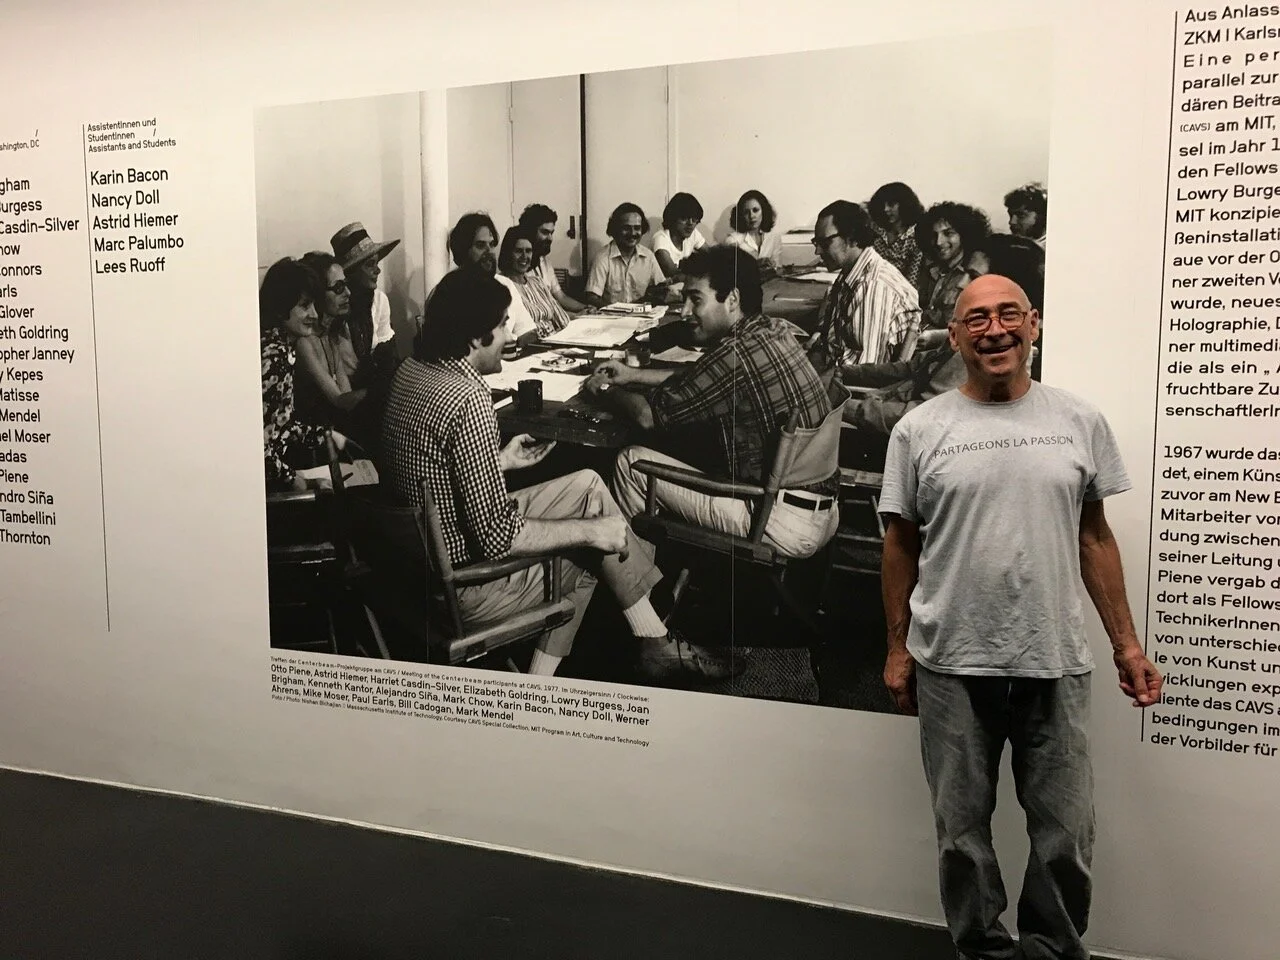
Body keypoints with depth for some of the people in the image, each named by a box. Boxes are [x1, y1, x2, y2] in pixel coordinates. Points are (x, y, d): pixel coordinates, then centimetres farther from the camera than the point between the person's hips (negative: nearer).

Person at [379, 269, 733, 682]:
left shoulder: (411, 370, 1)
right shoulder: (468, 399, -27)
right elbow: (497, 538, -27)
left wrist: (501, 461, 15)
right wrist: (591, 531, -16)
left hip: (425, 548, 9)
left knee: (588, 484, 12)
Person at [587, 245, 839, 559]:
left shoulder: (738, 354, -20)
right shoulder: (772, 332, 6)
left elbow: (649, 415, -12)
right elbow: (700, 378, 24)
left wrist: (605, 390, 8)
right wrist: (633, 375, 23)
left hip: (787, 524, -9)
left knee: (633, 462, 0)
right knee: (679, 443, 25)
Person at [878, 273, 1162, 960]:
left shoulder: (1080, 422, 4)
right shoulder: (919, 430, 0)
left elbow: (1094, 539, 8)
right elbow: (901, 546, 4)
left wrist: (1126, 645, 6)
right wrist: (897, 650, 4)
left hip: (1055, 664, 1)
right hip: (951, 667, -1)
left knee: (1066, 833, 9)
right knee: (962, 831, 12)